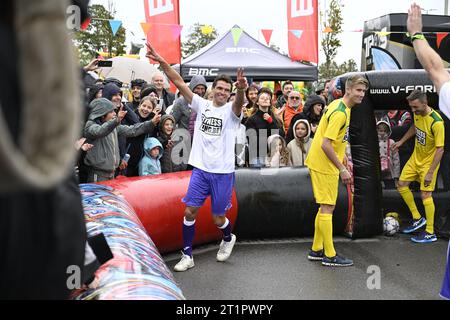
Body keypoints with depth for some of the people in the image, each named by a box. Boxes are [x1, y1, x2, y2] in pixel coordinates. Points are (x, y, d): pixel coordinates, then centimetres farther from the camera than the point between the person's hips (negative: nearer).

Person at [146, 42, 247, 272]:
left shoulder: (231, 110, -5)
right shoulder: (202, 105, 4)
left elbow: (239, 101, -30)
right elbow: (179, 83, -3)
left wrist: (241, 89, -53)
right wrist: (162, 62, -13)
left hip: (223, 172, -3)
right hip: (200, 169, 3)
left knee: (218, 217, 6)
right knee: (190, 211, -1)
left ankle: (228, 239, 39)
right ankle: (187, 255, 12)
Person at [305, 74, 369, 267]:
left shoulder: (339, 105, 10)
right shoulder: (340, 113, -21)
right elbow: (325, 145, -26)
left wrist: (341, 158, 21)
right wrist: (342, 169, -21)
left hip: (320, 163, 10)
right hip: (324, 166, -10)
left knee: (326, 207, 16)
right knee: (327, 209, -3)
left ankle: (316, 250, 24)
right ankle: (330, 256, 7)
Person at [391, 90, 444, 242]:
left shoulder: (436, 122, -29)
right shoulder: (417, 114, -7)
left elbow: (440, 149, -26)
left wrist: (430, 172, -26)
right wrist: (401, 141, 22)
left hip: (428, 162, -8)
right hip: (415, 157, 8)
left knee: (425, 195, -5)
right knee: (402, 185, 9)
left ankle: (430, 233, 7)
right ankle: (417, 218, 23)